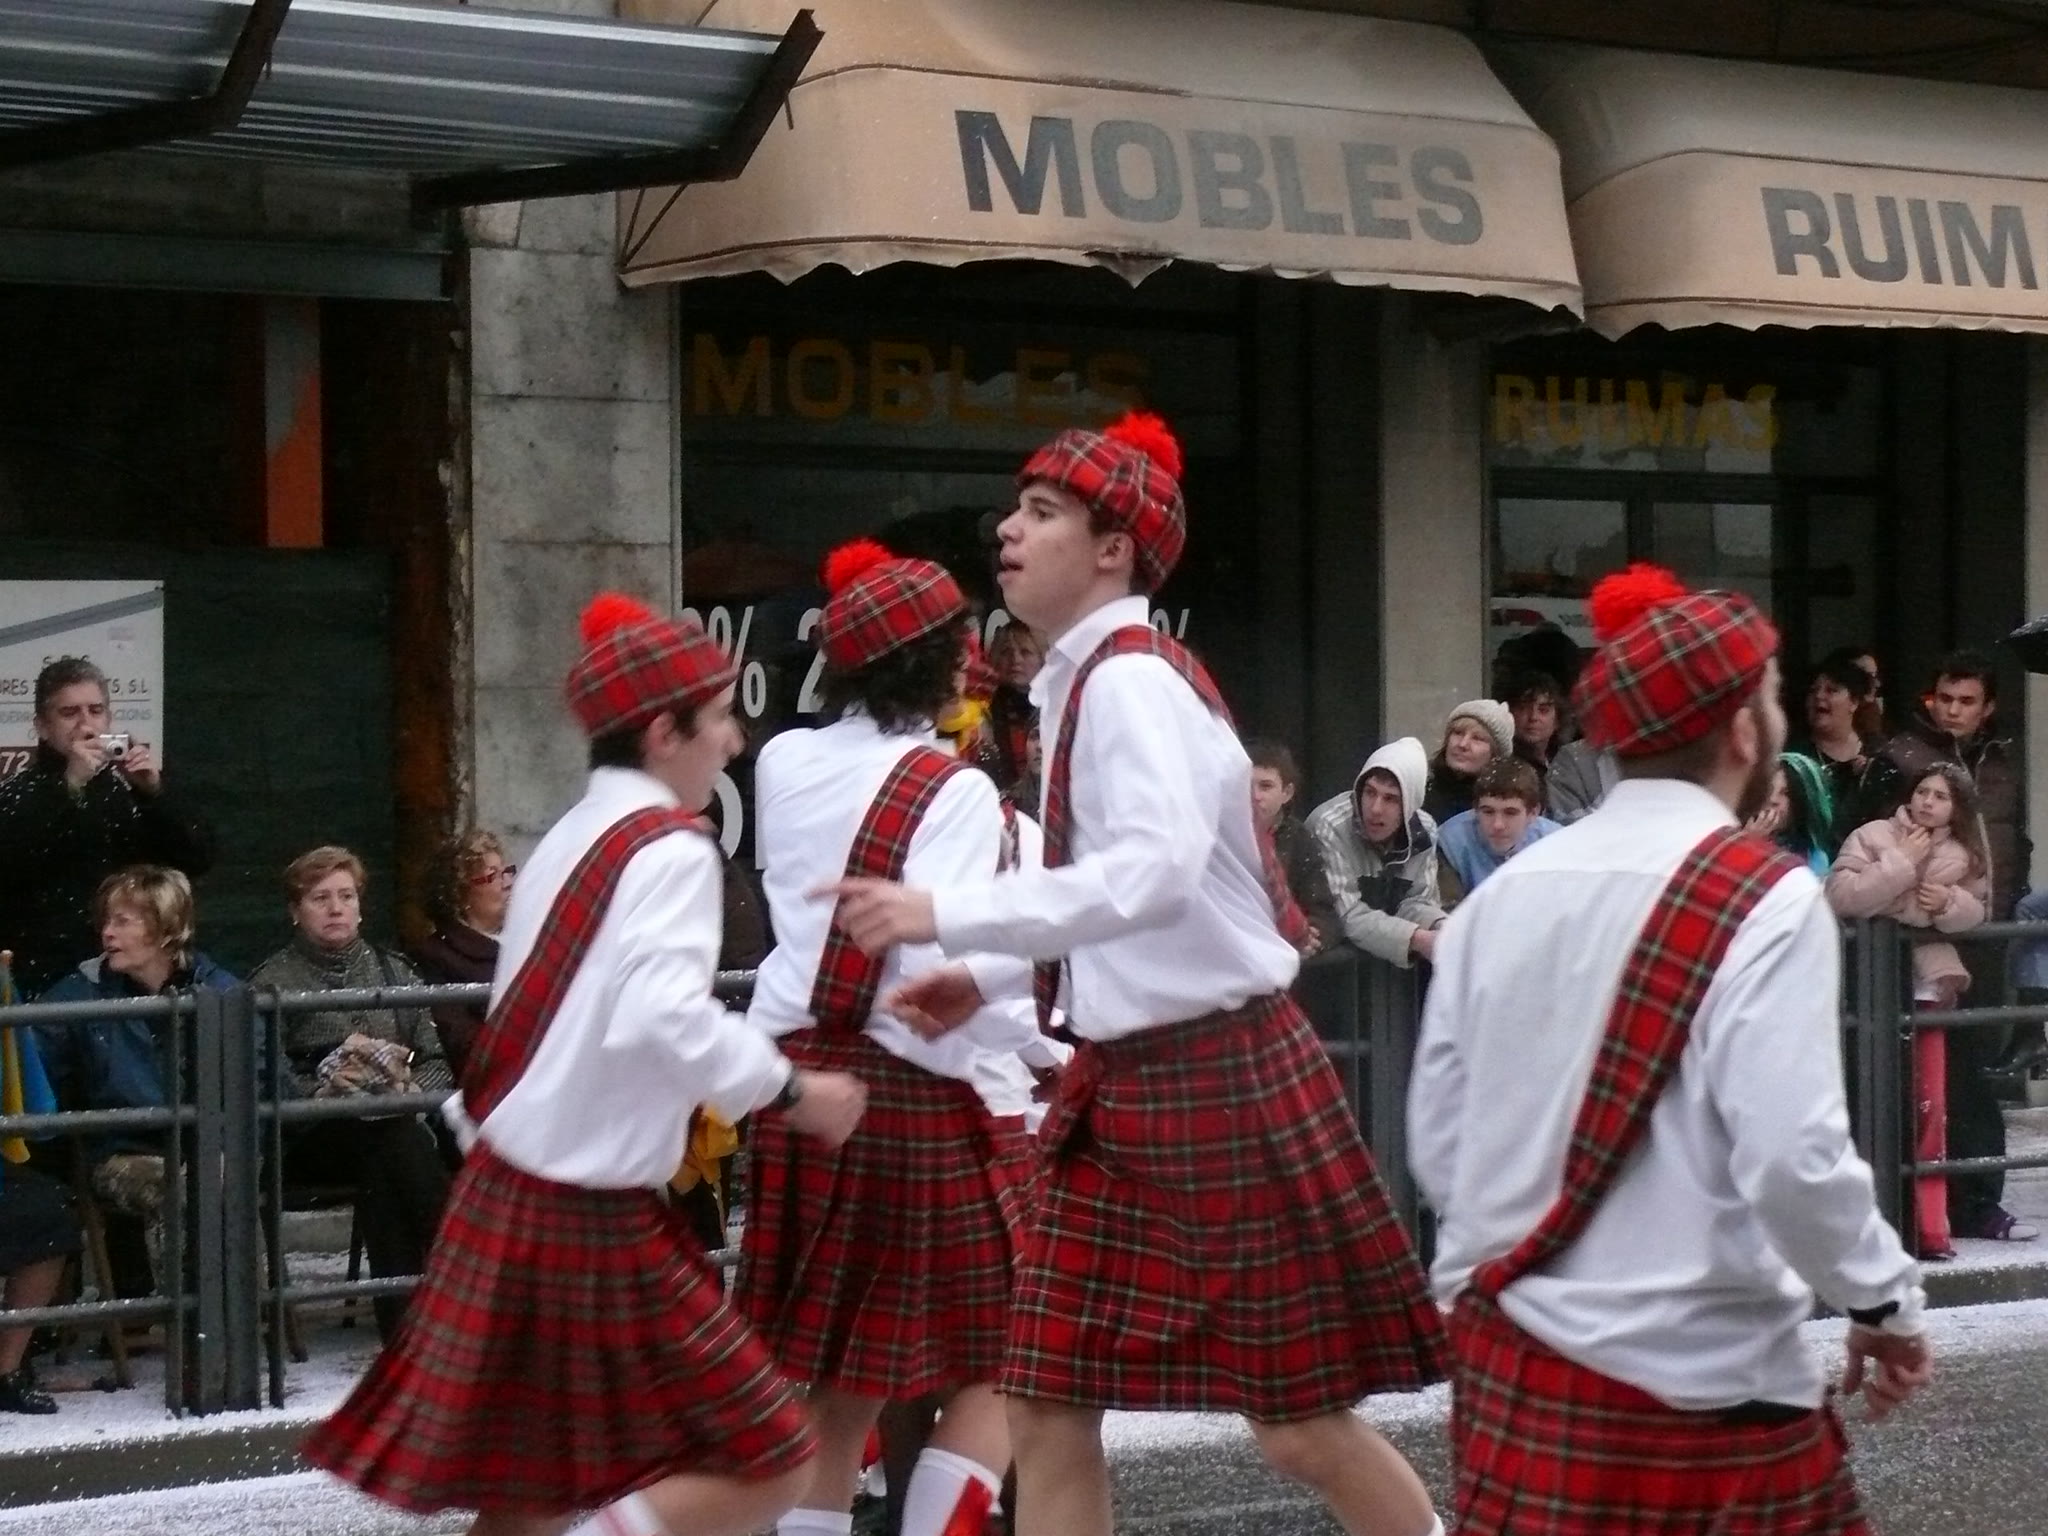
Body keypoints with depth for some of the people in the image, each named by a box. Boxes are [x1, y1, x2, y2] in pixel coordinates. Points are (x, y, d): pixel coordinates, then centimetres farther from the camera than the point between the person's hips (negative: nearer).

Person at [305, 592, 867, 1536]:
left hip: (504, 1199, 9)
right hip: (597, 1219, -9)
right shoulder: (669, 848, -13)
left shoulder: (571, 840, 14)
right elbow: (667, 1017, -27)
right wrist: (791, 1094, -18)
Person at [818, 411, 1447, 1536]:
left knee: (1298, 1425, 0)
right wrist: (984, 979, 11)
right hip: (1124, 1074, 9)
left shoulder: (1130, 680, -16)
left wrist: (945, 916, -30)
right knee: (1046, 1405, 7)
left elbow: (1157, 871, -31)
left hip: (1216, 1072, -9)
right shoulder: (1081, 681, 12)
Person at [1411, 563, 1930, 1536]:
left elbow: (1436, 1143, 8)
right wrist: (1886, 1300, -3)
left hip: (1502, 1365, 6)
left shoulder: (1503, 895, 5)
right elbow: (1794, 1160, -19)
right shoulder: (1764, 900, -11)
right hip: (1693, 1383, -5)